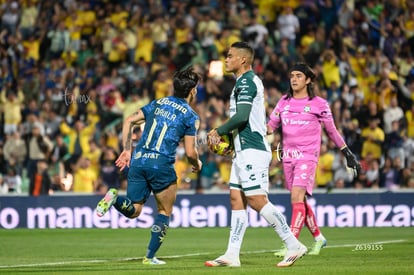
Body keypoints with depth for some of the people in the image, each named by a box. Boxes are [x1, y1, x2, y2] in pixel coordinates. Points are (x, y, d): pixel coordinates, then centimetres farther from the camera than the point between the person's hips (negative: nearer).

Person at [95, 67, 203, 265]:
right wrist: (197, 164, 18)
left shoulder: (158, 103, 16)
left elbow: (129, 121, 12)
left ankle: (114, 198, -21)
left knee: (133, 211, 11)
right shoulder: (190, 116, 0)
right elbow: (190, 152, -4)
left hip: (137, 161, 4)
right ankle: (150, 256, 9)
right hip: (161, 165, -4)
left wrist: (127, 150, 14)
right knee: (164, 212, 15)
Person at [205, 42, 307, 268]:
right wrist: (227, 136, 18)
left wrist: (218, 132, -11)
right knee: (237, 200, 6)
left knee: (257, 200, -12)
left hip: (252, 150, -11)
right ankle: (232, 255, 4)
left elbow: (242, 116, -22)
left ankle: (293, 245, -9)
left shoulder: (246, 81, -13)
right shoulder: (246, 81, 19)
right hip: (245, 150, 11)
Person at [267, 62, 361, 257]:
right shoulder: (284, 102, 11)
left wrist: (348, 154, 8)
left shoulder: (318, 104, 0)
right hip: (288, 156, 5)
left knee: (297, 198, -18)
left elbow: (331, 131, 8)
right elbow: (270, 126, 14)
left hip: (307, 155, -5)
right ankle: (318, 238, 28)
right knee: (300, 201, 10)